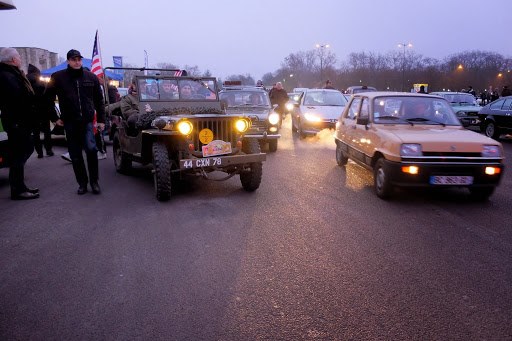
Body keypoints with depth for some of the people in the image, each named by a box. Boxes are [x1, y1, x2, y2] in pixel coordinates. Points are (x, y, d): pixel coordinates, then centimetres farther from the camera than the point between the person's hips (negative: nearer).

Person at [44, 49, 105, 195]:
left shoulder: (91, 77, 6)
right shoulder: (58, 77, 1)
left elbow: (99, 100, 10)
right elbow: (48, 98, 8)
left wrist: (101, 120, 7)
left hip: (87, 121, 0)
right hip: (69, 122, 1)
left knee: (91, 148, -19)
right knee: (75, 155, 5)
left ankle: (94, 181, -5)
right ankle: (82, 183, 19)